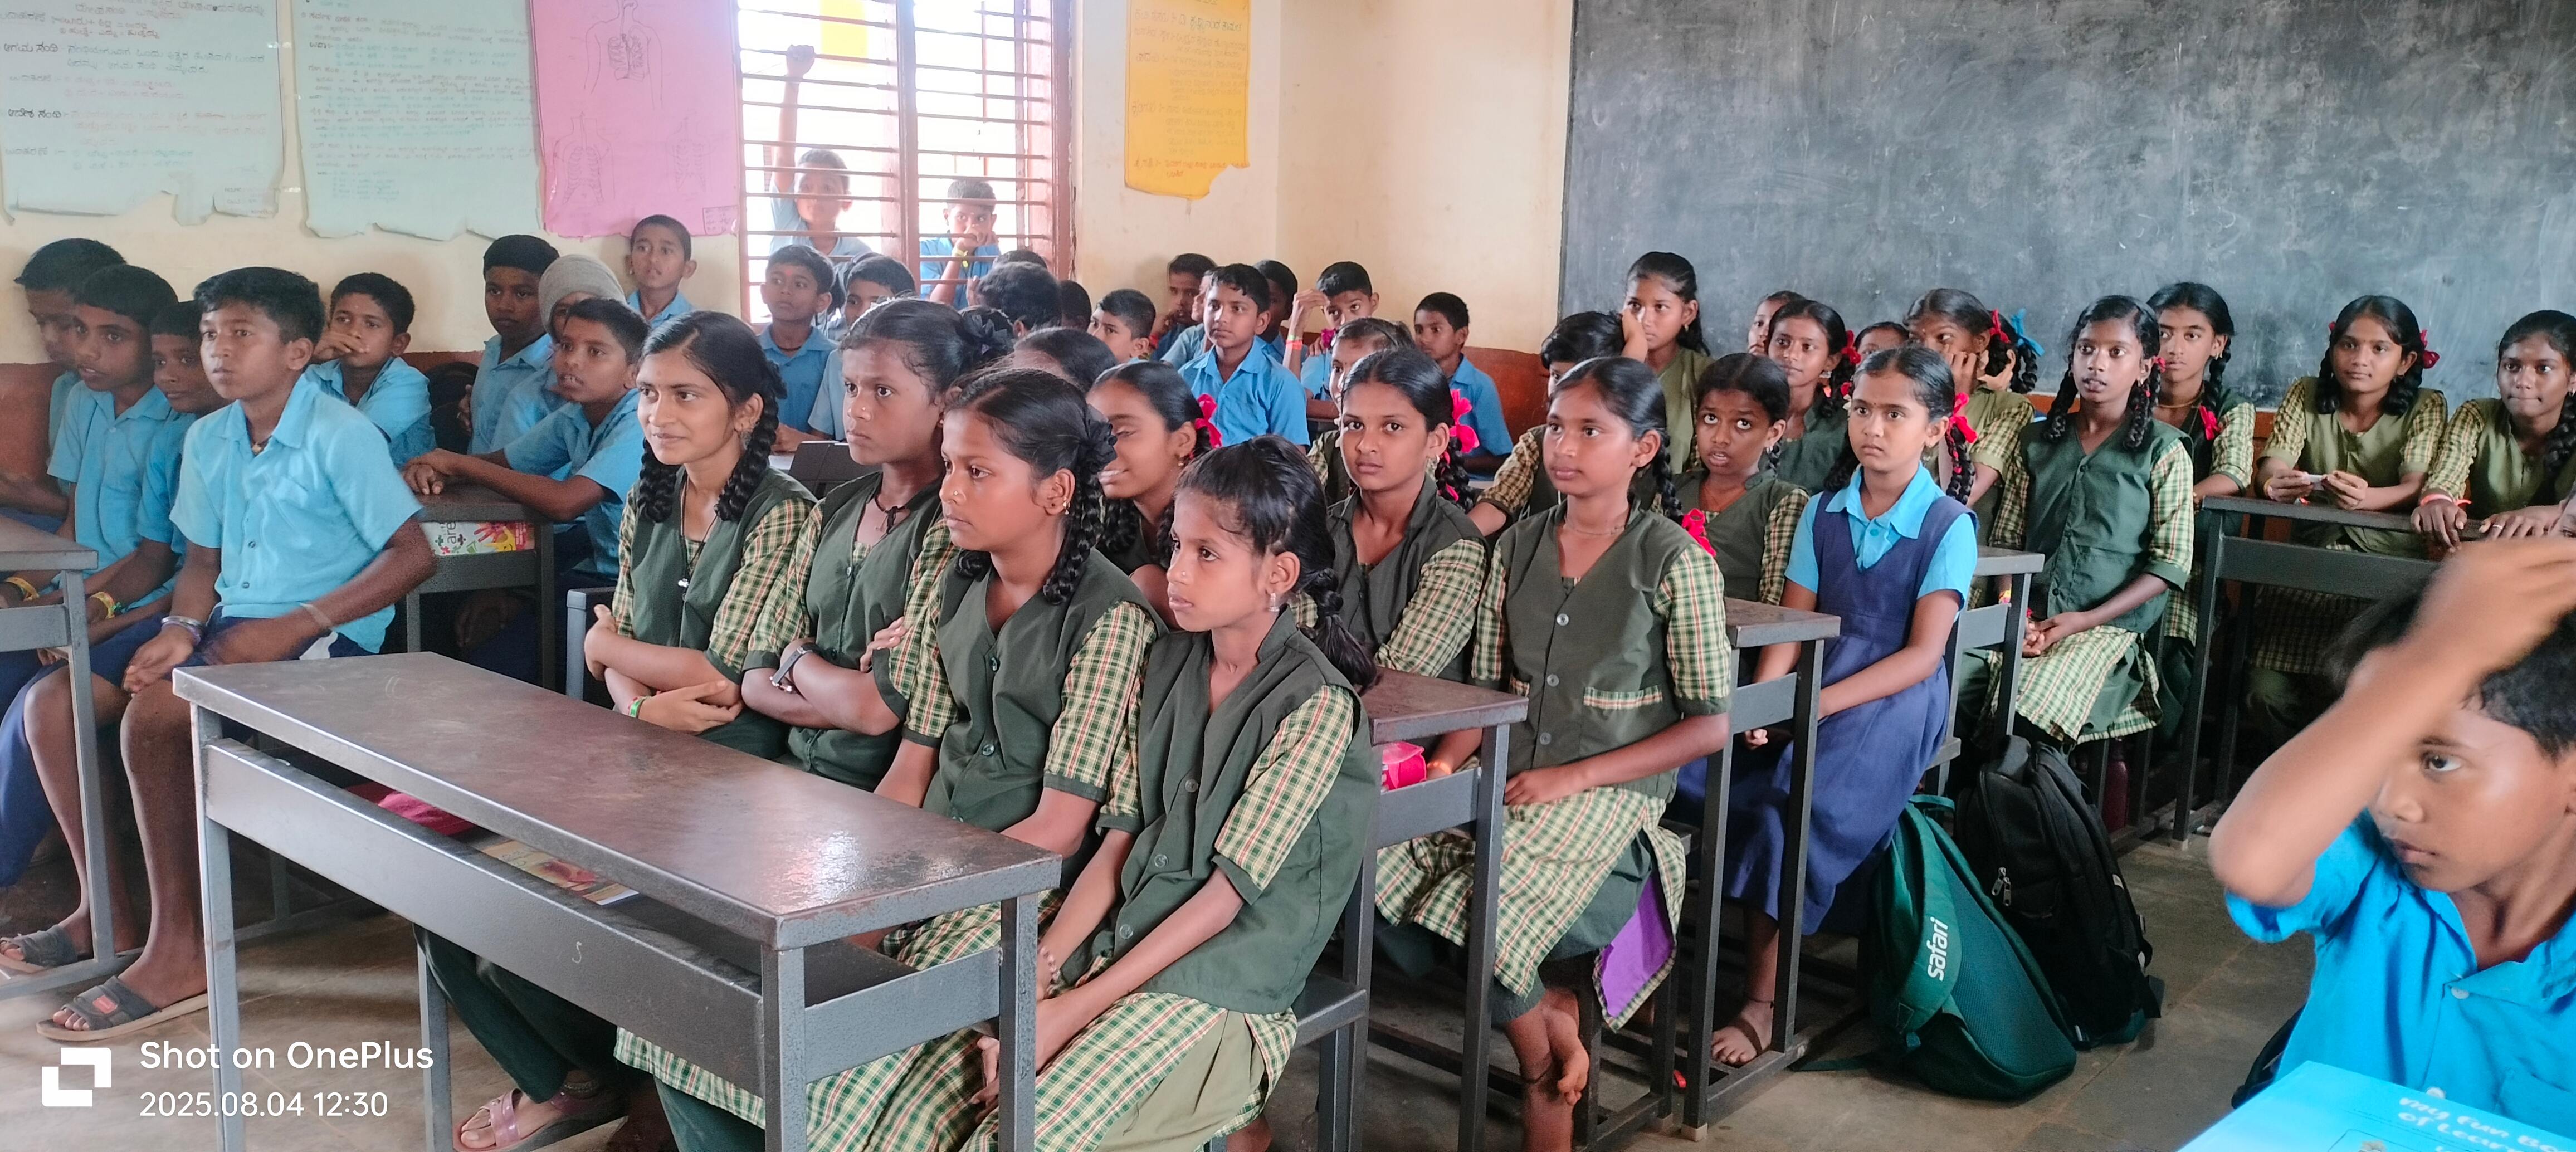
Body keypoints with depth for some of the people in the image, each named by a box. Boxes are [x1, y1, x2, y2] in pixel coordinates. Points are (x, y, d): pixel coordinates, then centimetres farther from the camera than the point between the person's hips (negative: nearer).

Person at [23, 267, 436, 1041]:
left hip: (322, 638, -8)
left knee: (156, 712, -28)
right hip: (228, 625, 8)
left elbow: (413, 554, -18)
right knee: (54, 703, -4)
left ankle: (180, 953, -19)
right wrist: (182, 628, -5)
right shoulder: (208, 439, 11)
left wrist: (298, 625, -21)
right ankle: (105, 905, 9)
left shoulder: (340, 435, -12)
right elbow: (204, 559, 17)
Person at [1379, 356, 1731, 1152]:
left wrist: (1575, 778, -13)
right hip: (1508, 781, 5)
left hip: (1614, 792, -5)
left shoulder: (1675, 562, -5)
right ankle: (1547, 1013, 1)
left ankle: (1543, 1061, 6)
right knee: (1374, 870, -20)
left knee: (1477, 911, -26)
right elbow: (1486, 684, 12)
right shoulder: (1518, 546, 10)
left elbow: (1708, 727, -6)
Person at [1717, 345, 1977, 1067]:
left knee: (1794, 802, -30)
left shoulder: (1949, 526, -3)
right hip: (1812, 692, 4)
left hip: (1896, 701, -4)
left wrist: (1819, 704, -20)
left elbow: (1922, 654, -9)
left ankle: (1763, 1002, -21)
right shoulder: (1823, 512, 10)